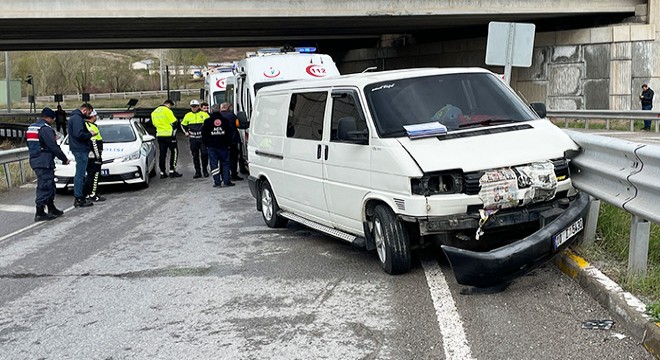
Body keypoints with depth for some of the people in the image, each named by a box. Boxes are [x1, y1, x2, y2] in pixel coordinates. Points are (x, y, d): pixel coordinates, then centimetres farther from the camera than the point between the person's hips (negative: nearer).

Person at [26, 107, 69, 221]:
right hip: (44, 162, -10)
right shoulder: (45, 128, -15)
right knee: (44, 187, -6)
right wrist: (64, 159, -8)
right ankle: (40, 213, -4)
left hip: (35, 161, 10)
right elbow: (53, 147, -17)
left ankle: (52, 209, 25)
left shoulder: (31, 127, 17)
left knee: (49, 186, 17)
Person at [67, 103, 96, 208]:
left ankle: (79, 197, 22)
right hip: (80, 149, -11)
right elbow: (79, 134, -24)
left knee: (80, 174, 16)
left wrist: (88, 133, 9)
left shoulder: (74, 117, 20)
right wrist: (90, 134, -11)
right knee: (80, 174, -8)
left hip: (80, 149, 11)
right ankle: (79, 199, -5)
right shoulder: (77, 118, -14)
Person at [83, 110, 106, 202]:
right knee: (94, 175, -6)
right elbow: (94, 143, -21)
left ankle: (86, 194, 22)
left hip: (87, 155, 10)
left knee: (90, 175, 17)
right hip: (93, 156, -10)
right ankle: (92, 195, -5)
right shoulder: (91, 127, -16)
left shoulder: (85, 125, 15)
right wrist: (98, 156, -17)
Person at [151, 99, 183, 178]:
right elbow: (174, 122, -11)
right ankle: (172, 171, -3)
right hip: (169, 135, -7)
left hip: (159, 135, 7)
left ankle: (162, 172, 9)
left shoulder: (154, 112, 13)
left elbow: (154, 123, 18)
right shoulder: (167, 111, -11)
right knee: (174, 152, 2)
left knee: (162, 154, 8)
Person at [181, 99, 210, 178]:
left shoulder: (204, 114, 1)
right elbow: (183, 125, 24)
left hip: (202, 138, -2)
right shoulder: (188, 115, 9)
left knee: (204, 154, -7)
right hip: (193, 139, 3)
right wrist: (186, 132, 12)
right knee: (195, 156, 5)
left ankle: (205, 170, 10)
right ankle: (197, 172, 11)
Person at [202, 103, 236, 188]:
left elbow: (204, 134, -1)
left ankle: (217, 182, -1)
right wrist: (228, 143, 11)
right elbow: (230, 132, 3)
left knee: (214, 164, 2)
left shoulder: (207, 121, -3)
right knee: (225, 163, 8)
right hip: (223, 146, 1)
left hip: (211, 146, -1)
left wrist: (206, 144, 9)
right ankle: (227, 181, 5)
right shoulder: (225, 120, 0)